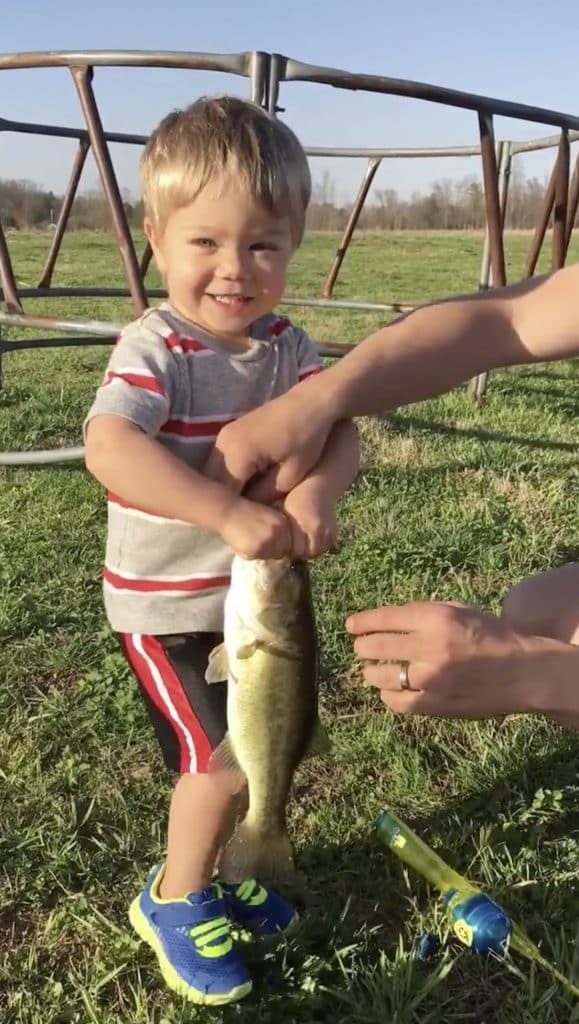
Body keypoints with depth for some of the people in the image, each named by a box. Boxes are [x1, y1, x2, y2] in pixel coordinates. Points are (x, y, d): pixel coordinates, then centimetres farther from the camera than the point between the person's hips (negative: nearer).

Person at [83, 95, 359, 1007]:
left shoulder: (285, 345, -2)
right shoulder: (156, 349, -22)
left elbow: (340, 427, -11)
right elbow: (108, 445, -39)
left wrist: (317, 490, -34)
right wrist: (233, 514, -45)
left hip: (258, 589, 7)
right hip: (166, 603, -7)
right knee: (221, 758, -9)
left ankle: (211, 865, 46)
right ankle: (174, 900, 21)